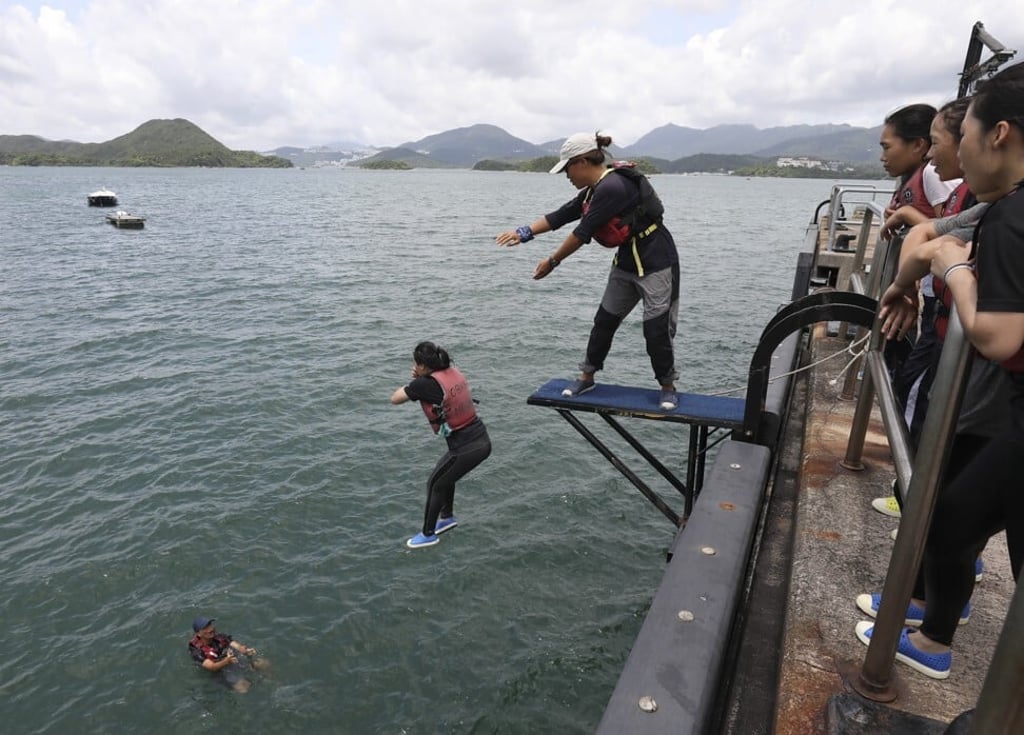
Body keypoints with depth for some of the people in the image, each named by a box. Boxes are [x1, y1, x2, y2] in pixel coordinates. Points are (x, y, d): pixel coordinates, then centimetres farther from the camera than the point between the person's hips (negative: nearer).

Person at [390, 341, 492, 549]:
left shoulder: (425, 384, -17)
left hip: (466, 448, -7)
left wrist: (416, 381, 12)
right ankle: (447, 517, 46)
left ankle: (428, 535, 30)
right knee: (444, 474, 29)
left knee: (435, 484, 15)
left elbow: (395, 398, -2)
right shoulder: (453, 371, 3)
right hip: (482, 440, 8)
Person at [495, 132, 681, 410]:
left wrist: (552, 262, -12)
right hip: (626, 262, 9)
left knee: (656, 329, -2)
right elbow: (561, 215, 6)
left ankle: (668, 388, 17)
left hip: (656, 263, -9)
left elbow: (583, 232, -23)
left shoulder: (612, 187, -26)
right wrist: (524, 232, -4)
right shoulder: (594, 189, 4)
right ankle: (586, 377, 24)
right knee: (604, 320, 11)